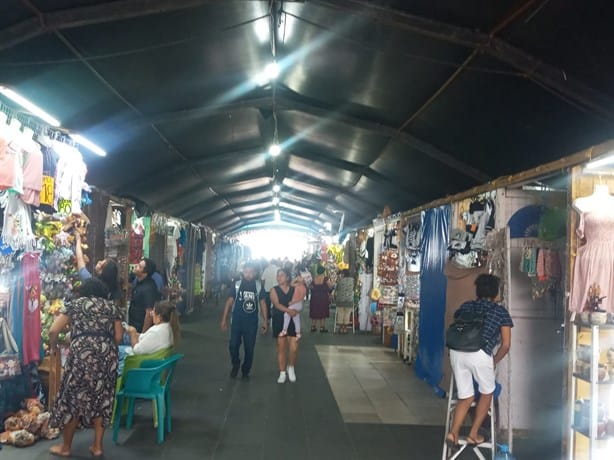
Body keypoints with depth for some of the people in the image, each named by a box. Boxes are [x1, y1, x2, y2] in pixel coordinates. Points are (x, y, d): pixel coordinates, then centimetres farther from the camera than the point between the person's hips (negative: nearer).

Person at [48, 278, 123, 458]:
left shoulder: (74, 304, 13)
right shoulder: (112, 306, 18)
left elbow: (53, 330, 5)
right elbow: (118, 337, 11)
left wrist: (53, 347, 24)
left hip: (82, 354, -2)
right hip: (107, 356, 2)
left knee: (74, 397, 11)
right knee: (102, 398, 13)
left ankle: (66, 447, 23)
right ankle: (97, 446, 19)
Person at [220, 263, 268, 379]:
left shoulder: (259, 286, 1)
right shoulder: (236, 285, -2)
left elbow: (262, 303, 6)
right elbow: (229, 302, 1)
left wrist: (265, 321, 3)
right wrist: (224, 319, -3)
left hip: (252, 322, 1)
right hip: (237, 321, -1)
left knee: (249, 348, 7)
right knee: (233, 345, -3)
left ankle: (245, 371, 25)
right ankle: (235, 365, 25)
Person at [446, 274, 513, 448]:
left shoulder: (465, 306, 25)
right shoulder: (501, 311, 16)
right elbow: (506, 344, 12)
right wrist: (494, 361, 26)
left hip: (456, 352, 4)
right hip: (480, 354, -3)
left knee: (466, 397, 18)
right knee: (486, 393, 23)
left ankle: (453, 432, 1)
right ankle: (473, 434, 22)